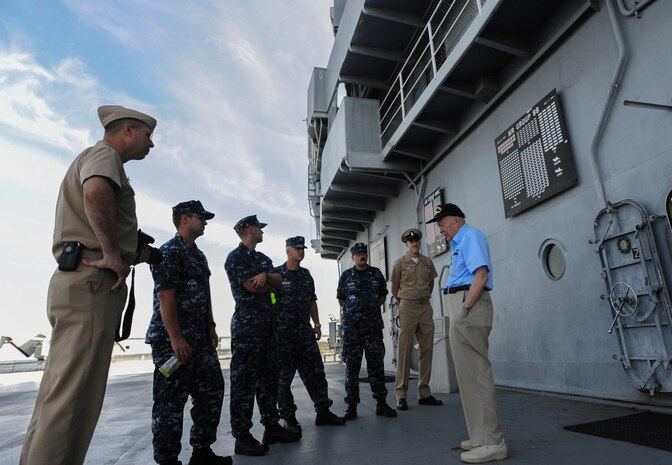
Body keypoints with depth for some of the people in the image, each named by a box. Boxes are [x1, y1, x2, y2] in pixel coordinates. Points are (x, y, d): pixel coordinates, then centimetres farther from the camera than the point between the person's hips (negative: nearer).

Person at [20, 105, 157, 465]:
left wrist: (129, 252, 20)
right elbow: (96, 192, -27)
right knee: (73, 397, -10)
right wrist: (113, 254, -19)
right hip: (91, 282, -10)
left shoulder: (91, 158, 29)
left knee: (59, 393, 12)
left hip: (76, 281, 10)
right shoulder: (104, 154, -2)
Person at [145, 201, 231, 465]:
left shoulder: (199, 255, 18)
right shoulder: (169, 252, -10)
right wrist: (176, 338, -22)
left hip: (200, 340, 9)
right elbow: (165, 297, -18)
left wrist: (211, 327, 16)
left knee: (212, 391, 12)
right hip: (173, 341, -9)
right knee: (171, 402, 1)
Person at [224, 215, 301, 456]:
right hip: (246, 325, -8)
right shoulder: (236, 257, -7)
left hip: (267, 324, 9)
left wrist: (265, 276, -16)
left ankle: (272, 426, 22)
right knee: (244, 381, -3)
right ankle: (242, 437, 4)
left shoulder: (262, 258, 18)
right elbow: (253, 286, -16)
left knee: (268, 377, 12)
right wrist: (270, 282, 4)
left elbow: (278, 280, 6)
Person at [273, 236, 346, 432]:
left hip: (305, 332, 6)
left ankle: (323, 411, 16)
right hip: (283, 335, -5)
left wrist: (317, 324, 14)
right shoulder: (276, 274, -6)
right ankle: (288, 417, 17)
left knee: (315, 372, 6)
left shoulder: (306, 275, 13)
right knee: (284, 377, 4)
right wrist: (272, 330, -13)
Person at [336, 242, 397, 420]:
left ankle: (381, 402, 13)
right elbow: (341, 300, 11)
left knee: (376, 364, 4)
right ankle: (352, 405, 9)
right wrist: (354, 310, 8)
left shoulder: (376, 273, 10)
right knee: (352, 365, 2)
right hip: (351, 327, -1)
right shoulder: (346, 275, 6)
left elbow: (382, 296, 17)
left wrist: (371, 308, 8)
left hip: (374, 325, 1)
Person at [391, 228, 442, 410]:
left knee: (427, 350, 6)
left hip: (426, 307, 4)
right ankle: (401, 395, 0)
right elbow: (394, 288, 7)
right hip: (407, 307, -4)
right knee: (404, 350, -4)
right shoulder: (400, 263, 1)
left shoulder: (427, 262, 11)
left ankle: (424, 393, 16)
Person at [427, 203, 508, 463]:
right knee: (470, 372, 13)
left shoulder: (470, 236, -5)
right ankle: (483, 437, 23)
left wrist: (464, 310, -20)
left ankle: (492, 443, 1)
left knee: (475, 373, -7)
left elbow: (481, 275, -18)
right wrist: (460, 312, 16)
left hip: (468, 307, -10)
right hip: (463, 309, 10)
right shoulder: (460, 242, 25)